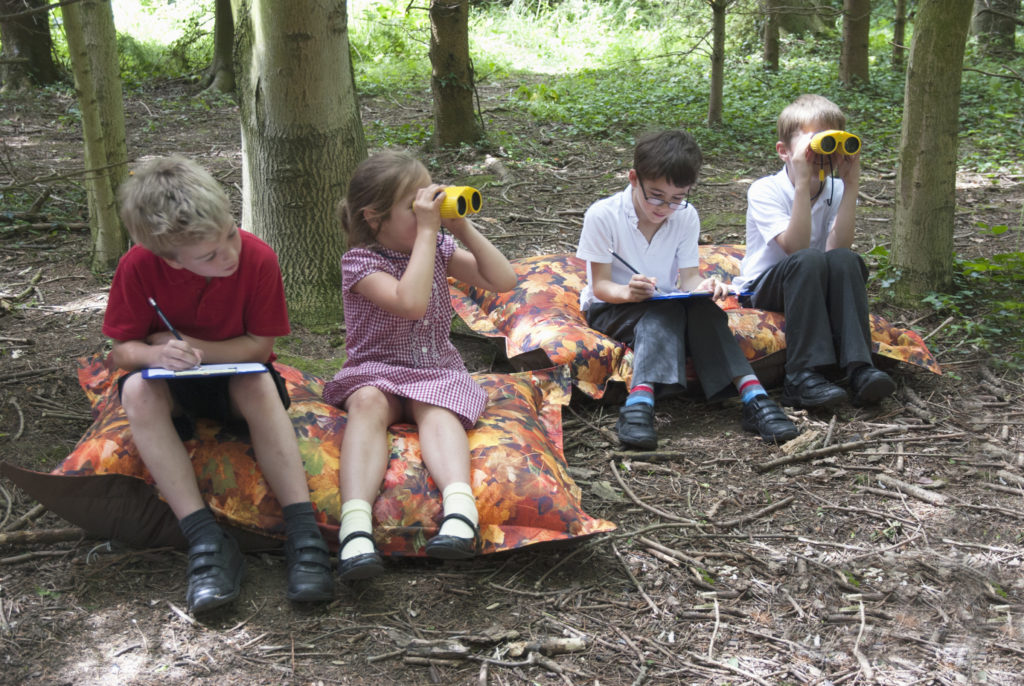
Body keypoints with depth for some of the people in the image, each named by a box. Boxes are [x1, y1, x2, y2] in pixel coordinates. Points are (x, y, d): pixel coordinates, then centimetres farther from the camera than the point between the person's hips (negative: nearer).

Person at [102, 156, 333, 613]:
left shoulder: (258, 259, -22)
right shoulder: (138, 267, -20)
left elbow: (260, 346, -15)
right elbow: (121, 351, -12)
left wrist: (190, 346, -25)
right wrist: (157, 354, -35)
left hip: (235, 377, -1)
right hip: (173, 385, 1)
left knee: (259, 384, -34)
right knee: (138, 390, -32)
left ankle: (303, 532, -39)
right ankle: (204, 538, -37)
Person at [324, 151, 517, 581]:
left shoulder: (438, 249, 9)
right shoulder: (360, 261, -10)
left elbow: (504, 282, 2)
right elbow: (411, 302, -29)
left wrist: (463, 229, -6)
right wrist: (427, 231, -23)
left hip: (437, 370, 3)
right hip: (376, 370, -3)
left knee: (435, 411, -31)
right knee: (369, 403, -36)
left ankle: (460, 505, -58)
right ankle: (356, 524, -53)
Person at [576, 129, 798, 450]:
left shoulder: (686, 216, -2)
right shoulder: (602, 215, -14)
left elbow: (689, 276, -5)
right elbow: (600, 285, -14)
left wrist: (703, 287, -31)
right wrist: (627, 292, -38)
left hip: (667, 305, 4)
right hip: (610, 307, -3)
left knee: (702, 306, -29)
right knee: (663, 312, -35)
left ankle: (752, 396, -40)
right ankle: (639, 403, -55)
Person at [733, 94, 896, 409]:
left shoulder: (836, 191, 0)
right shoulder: (765, 190, -12)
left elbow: (838, 248, -19)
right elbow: (796, 248, -27)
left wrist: (851, 185, -21)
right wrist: (803, 183, -32)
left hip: (818, 290, 4)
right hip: (763, 287, -4)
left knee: (846, 261, -28)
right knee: (809, 262, -34)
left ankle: (859, 368, -35)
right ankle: (803, 377, -37)